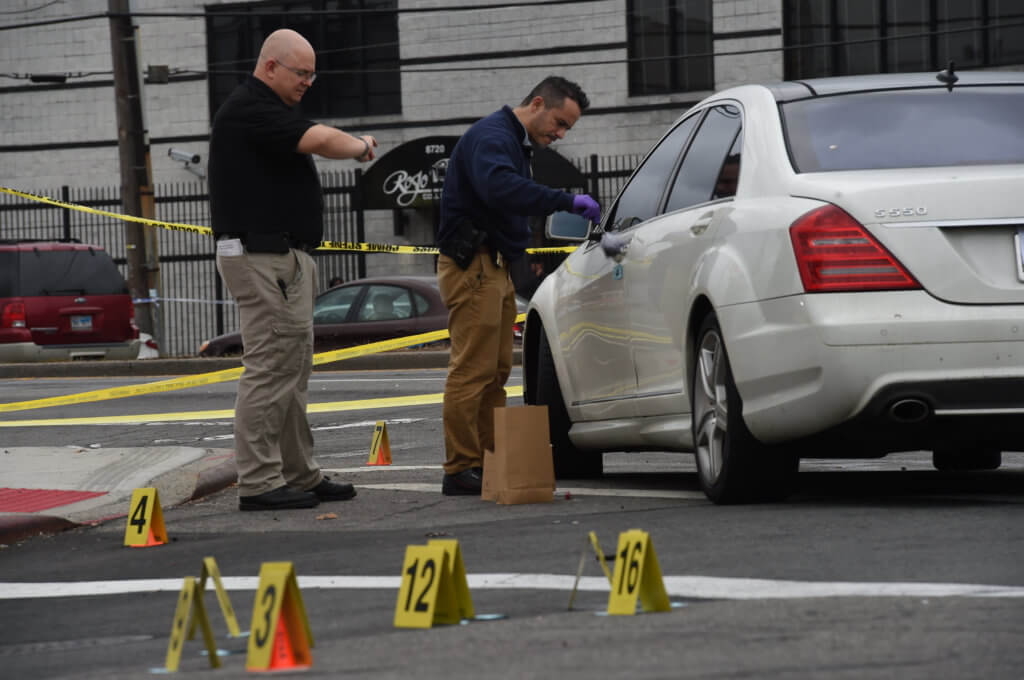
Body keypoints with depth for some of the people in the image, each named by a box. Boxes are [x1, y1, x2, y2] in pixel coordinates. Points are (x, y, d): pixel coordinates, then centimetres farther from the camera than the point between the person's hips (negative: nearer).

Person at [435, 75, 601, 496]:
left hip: (495, 268, 11)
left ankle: (490, 464, 16)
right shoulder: (490, 137, -14)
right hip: (472, 267, -11)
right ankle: (461, 471, -12)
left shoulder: (516, 144, 21)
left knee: (495, 372, 12)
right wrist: (568, 201, -33)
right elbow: (500, 188, -33)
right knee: (472, 370, -11)